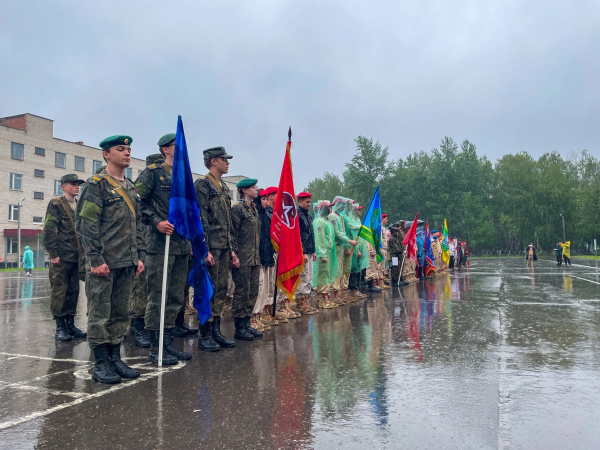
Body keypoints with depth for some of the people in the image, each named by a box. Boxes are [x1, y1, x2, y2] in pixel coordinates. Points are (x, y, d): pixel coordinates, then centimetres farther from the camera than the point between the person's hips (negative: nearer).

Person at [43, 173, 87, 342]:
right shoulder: (55, 204, -2)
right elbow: (49, 230, -9)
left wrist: (84, 252, 11)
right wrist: (53, 253, -14)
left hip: (77, 257, 6)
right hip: (61, 257, -6)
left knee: (73, 291, 9)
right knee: (59, 291, -1)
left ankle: (71, 324, 17)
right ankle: (60, 327, 6)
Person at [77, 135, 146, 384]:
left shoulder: (131, 188, 17)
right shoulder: (96, 185, -4)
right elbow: (86, 225, -11)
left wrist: (139, 256, 12)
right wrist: (95, 259, -16)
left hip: (127, 263, 7)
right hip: (104, 263, -7)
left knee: (120, 313, 11)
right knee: (100, 314, 1)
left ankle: (115, 359, 21)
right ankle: (101, 364, 9)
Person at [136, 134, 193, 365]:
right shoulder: (152, 172, -2)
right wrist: (157, 223, -17)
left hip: (182, 246, 8)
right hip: (160, 245, -8)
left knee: (176, 298, 11)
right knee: (157, 298, -3)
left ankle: (168, 344, 21)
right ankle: (155, 349, 6)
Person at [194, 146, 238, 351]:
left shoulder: (224, 188, 20)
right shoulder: (202, 184, -7)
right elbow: (200, 218, -14)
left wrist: (231, 249, 18)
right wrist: (205, 249, -20)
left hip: (224, 248, 9)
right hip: (211, 247, -8)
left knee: (221, 290, 11)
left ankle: (216, 331, 19)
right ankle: (205, 336, 5)